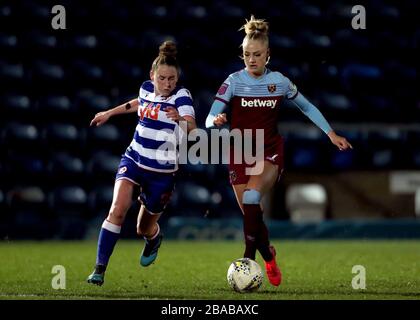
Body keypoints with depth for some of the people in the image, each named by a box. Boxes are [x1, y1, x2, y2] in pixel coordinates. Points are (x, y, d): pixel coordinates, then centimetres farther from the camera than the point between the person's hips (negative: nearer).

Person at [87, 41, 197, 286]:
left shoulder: (181, 96, -16)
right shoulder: (147, 88, -2)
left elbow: (192, 128, -33)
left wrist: (180, 119, -54)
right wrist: (109, 113, 33)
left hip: (162, 171, -2)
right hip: (133, 161, 2)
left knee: (144, 228, 11)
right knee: (118, 208, -23)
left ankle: (154, 239, 50)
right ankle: (100, 269, -20)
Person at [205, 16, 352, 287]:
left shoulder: (279, 81, -3)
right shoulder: (234, 81, -7)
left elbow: (307, 107, 12)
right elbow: (210, 119, -13)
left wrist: (331, 134, 8)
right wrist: (216, 120, -36)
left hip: (270, 153, -1)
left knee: (252, 197, -29)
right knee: (251, 214, 3)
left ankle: (250, 258, -24)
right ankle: (268, 254, 32)